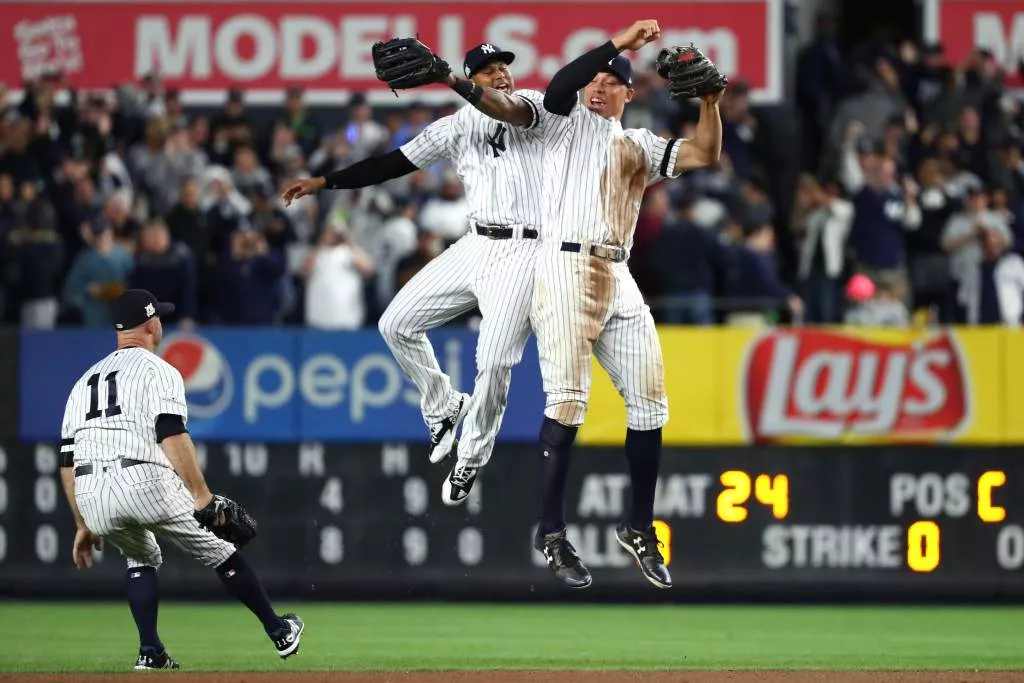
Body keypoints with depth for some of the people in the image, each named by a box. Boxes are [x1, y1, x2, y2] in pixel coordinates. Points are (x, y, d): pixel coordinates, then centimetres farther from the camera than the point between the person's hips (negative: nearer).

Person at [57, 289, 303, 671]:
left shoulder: (85, 381, 25)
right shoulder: (157, 370, 6)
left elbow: (67, 461, 21)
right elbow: (172, 435, -11)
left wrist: (84, 525, 26)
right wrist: (202, 495, -14)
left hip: (90, 496, 6)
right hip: (146, 482, -6)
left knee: (142, 557, 31)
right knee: (219, 552, 11)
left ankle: (151, 652, 14)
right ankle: (279, 633, 20)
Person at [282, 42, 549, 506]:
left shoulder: (532, 104, -2)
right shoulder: (457, 126, 12)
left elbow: (507, 109, -26)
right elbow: (396, 163, 13)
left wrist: (448, 79, -41)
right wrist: (325, 181, 7)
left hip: (522, 251, -6)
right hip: (475, 244, 6)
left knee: (493, 362, -12)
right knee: (396, 324, 3)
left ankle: (471, 459, 9)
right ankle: (443, 406, 24)